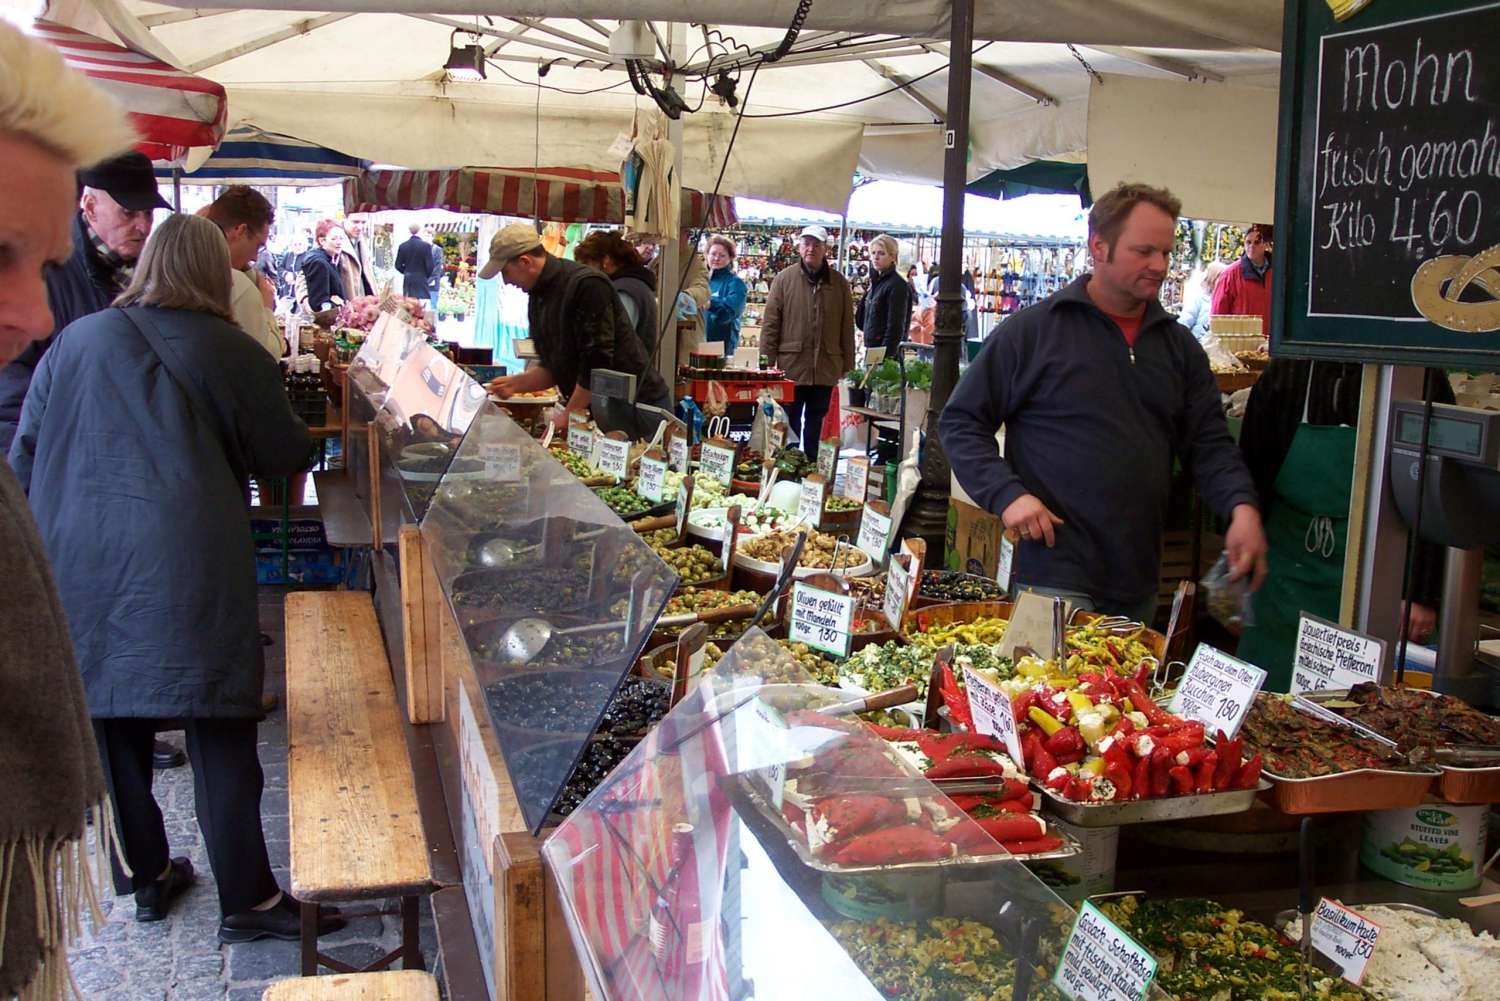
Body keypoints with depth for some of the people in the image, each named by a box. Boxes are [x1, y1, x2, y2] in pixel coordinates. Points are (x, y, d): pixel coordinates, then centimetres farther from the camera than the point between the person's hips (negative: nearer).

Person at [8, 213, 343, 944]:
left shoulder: (74, 342, 8)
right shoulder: (229, 352, -3)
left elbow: (24, 454, 11)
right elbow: (284, 456, 4)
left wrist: (41, 541, 22)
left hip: (76, 561, 5)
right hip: (186, 567, -4)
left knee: (108, 715, 16)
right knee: (219, 730, 2)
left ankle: (147, 877, 29)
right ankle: (247, 900, 8)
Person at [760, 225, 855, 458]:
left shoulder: (839, 283, 5)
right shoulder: (784, 279, -1)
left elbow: (847, 328, 7)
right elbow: (770, 324, -2)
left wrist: (848, 366, 5)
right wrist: (767, 363, -7)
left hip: (826, 367, 2)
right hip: (791, 365, -2)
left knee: (816, 421, 12)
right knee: (790, 420, 7)